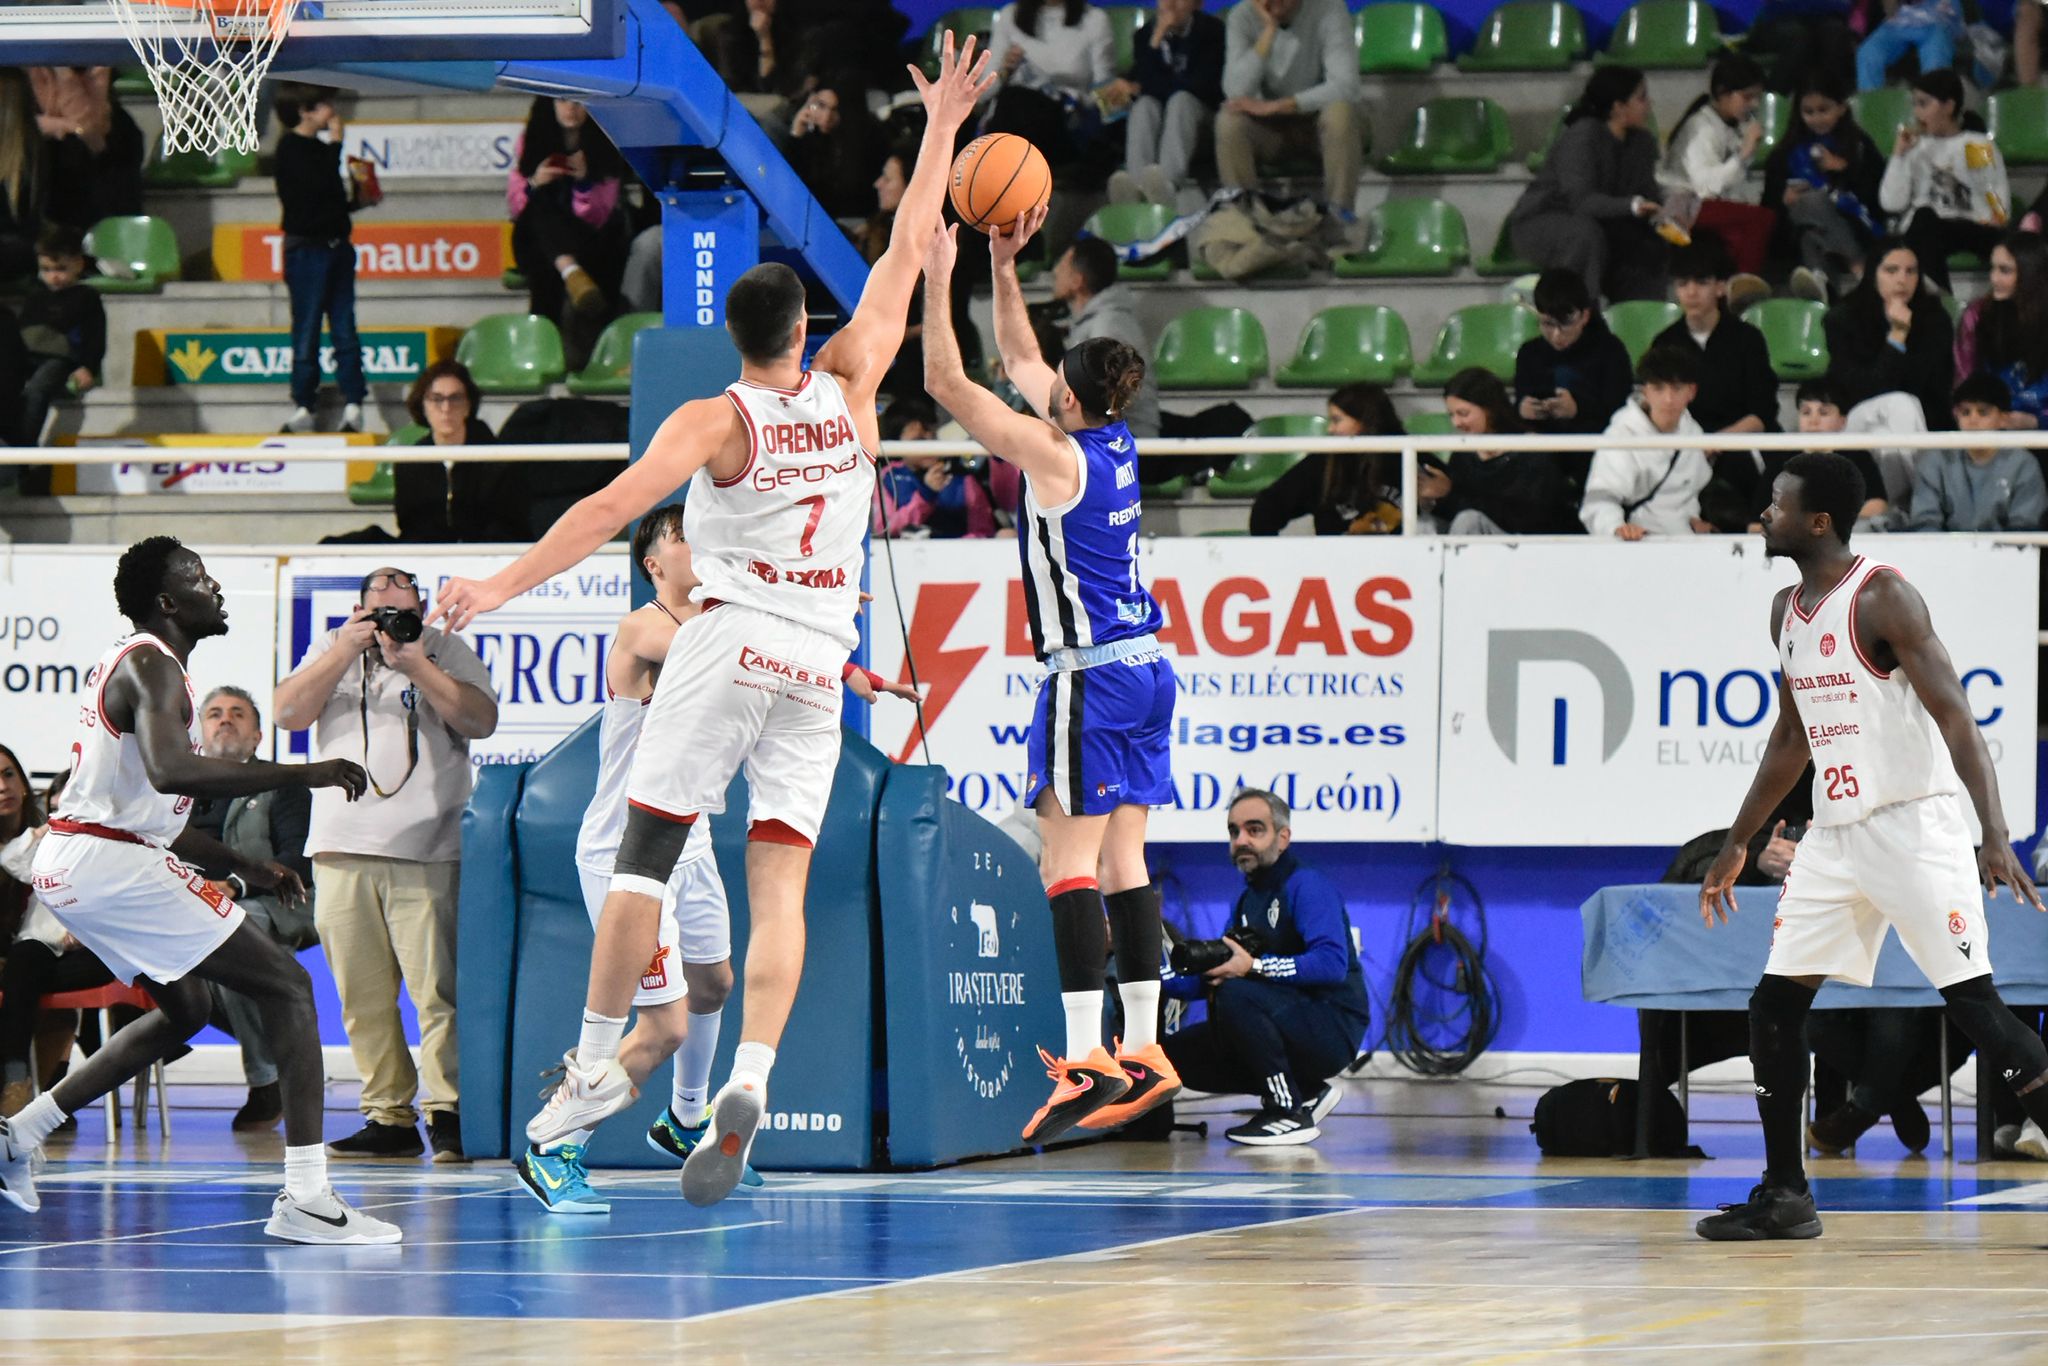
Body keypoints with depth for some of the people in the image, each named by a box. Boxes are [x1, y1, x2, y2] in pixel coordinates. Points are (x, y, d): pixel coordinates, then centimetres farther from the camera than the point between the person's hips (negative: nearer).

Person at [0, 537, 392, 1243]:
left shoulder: (137, 663, 20)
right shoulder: (152, 668, -13)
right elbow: (170, 771, -32)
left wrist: (241, 865, 25)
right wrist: (298, 774, -29)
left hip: (70, 865, 11)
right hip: (113, 865, -11)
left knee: (185, 1007, 29)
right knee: (288, 986, -9)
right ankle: (305, 1197, -19)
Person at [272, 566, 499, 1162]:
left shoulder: (446, 650, 9)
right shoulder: (331, 649, 16)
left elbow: (481, 719, -4)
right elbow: (288, 712, 3)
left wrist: (415, 665, -10)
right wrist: (345, 653, -5)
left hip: (425, 852, -3)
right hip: (342, 850, 3)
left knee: (437, 990, -11)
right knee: (363, 999, 3)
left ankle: (447, 1113, -8)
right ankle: (389, 1115, 8)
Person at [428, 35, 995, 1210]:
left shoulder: (715, 420, -4)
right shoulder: (850, 387, 5)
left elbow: (612, 508, -14)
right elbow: (906, 256, 15)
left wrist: (499, 588, -16)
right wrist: (942, 131, 22)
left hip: (728, 644, -3)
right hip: (820, 668, 3)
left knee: (647, 853, 6)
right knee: (780, 883, -4)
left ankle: (599, 1063, 9)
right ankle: (750, 1083, -22)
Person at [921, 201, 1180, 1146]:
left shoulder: (1056, 456, -14)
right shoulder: (1114, 442, 9)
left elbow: (947, 383, -13)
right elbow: (1019, 361, 24)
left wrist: (939, 280, -5)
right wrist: (1003, 269, 21)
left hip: (1090, 677, -9)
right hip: (1144, 667, 9)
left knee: (1069, 865, -10)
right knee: (1122, 860, 10)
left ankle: (1087, 1058, -17)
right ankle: (1144, 1051, 10)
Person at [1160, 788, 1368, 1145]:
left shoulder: (1307, 886, -11)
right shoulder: (1248, 900, 17)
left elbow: (1332, 963, -26)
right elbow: (1215, 976, 15)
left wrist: (1254, 966, -28)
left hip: (1332, 1030, -9)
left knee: (1236, 995, -32)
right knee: (1176, 1054, 2)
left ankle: (1290, 1113, -21)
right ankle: (1305, 1090, 9)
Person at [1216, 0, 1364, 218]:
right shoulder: (1241, 17, -14)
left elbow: (1346, 86, -30)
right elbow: (1236, 94, -25)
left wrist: (1273, 106, -33)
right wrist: (1269, 30, -31)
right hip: (1271, 126, 1)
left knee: (1340, 111, -34)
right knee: (1228, 122, -28)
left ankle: (1341, 213, -23)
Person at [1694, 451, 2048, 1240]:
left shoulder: (1882, 598, -14)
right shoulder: (1787, 611, 12)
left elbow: (1954, 717, -21)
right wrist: (1736, 846, 26)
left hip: (1914, 827, -8)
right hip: (1835, 834, 8)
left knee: (1976, 1009, -12)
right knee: (1773, 1005, 6)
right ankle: (1784, 1196, 16)